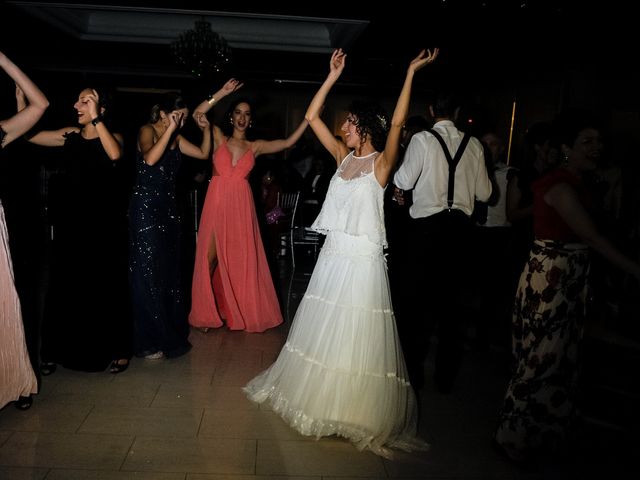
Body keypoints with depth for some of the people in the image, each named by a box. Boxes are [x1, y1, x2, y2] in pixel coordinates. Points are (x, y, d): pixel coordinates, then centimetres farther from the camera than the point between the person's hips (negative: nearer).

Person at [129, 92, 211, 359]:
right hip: (146, 209, -7)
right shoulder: (147, 131, -8)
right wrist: (169, 129, -26)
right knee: (148, 274, -3)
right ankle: (149, 341, 5)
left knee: (170, 271, 11)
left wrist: (206, 130, 5)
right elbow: (150, 159, -27)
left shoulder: (176, 139, 11)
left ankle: (169, 332, 23)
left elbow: (204, 154, 17)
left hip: (168, 209, 7)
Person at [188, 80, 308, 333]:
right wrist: (221, 93, -11)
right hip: (217, 203, -1)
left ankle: (239, 311, 19)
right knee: (210, 257, 1)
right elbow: (197, 114, -5)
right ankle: (206, 312, 15)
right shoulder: (219, 138, 8)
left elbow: (288, 142, 5)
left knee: (241, 259, 4)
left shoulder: (256, 146, 12)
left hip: (241, 205, 1)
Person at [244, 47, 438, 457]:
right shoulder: (344, 157, 9)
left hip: (362, 260, -6)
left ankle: (359, 411, 18)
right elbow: (312, 117, 9)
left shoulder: (381, 163, -7)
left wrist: (411, 72, -23)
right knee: (322, 330, 17)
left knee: (356, 336, 1)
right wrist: (334, 75, 6)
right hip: (333, 255, 6)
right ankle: (316, 395, 36)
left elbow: (397, 123, -22)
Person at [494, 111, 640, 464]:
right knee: (540, 360, 1)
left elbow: (584, 237, 8)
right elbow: (593, 237, -23)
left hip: (570, 282, 9)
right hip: (548, 280, -9)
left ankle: (547, 434, 33)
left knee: (561, 360, 16)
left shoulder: (576, 184, 13)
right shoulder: (558, 184, -17)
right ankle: (514, 437, 20)